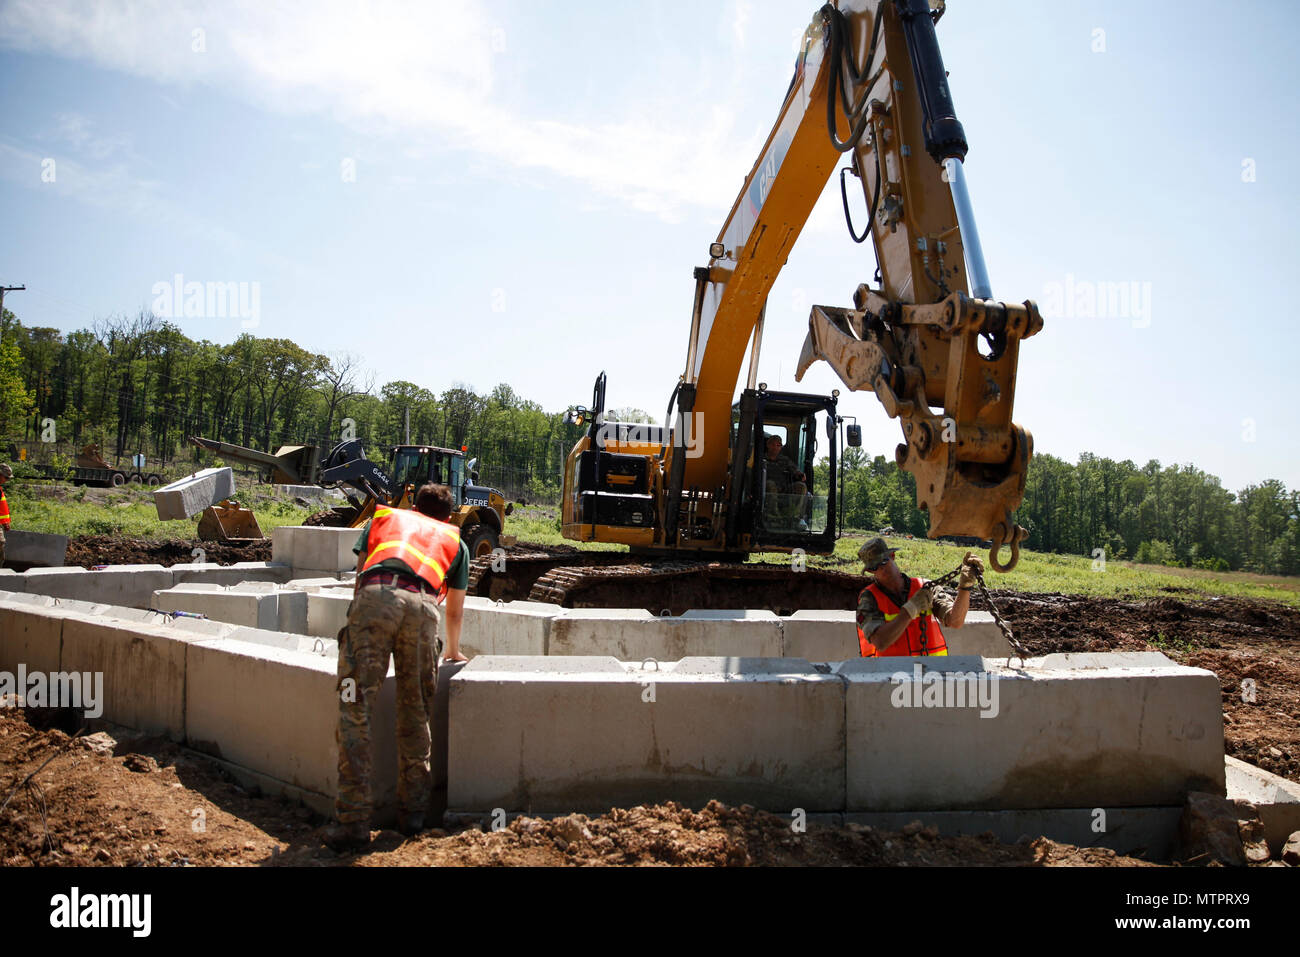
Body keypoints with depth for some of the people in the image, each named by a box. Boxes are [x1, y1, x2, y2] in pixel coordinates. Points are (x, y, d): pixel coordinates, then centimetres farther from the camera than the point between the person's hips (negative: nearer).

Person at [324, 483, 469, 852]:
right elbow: (455, 611, 44)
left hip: (375, 596, -1)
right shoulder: (454, 538, 36)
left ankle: (353, 822, -4)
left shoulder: (384, 516, 37)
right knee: (415, 715, 14)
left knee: (356, 712, -1)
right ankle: (413, 813, 21)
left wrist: (360, 631, 50)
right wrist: (453, 651, 62)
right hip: (422, 606, 1)